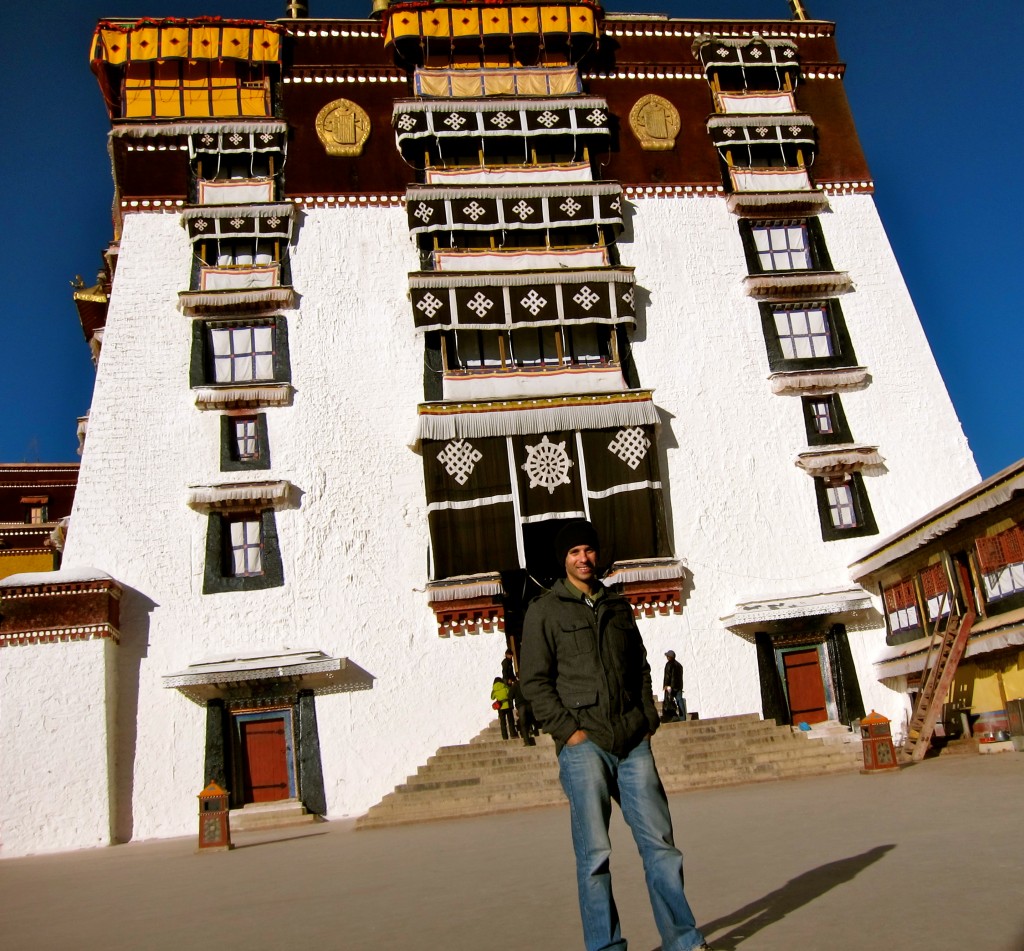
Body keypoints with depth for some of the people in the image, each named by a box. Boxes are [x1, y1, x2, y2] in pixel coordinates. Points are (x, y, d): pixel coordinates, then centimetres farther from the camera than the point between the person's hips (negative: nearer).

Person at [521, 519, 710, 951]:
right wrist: (568, 730, -11)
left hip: (633, 743, 4)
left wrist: (647, 721, 7)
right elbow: (534, 680, -2)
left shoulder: (619, 607, 18)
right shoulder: (545, 610, 4)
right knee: (594, 853, -1)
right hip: (583, 745, -4)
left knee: (659, 841, 4)